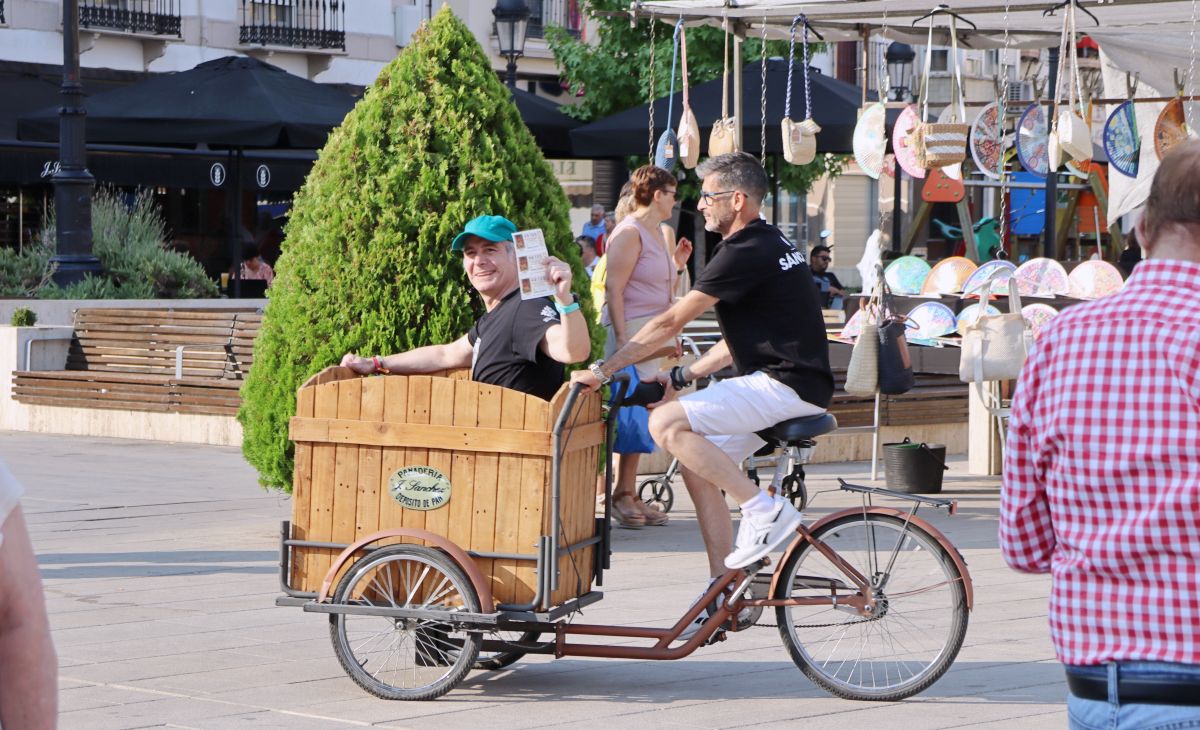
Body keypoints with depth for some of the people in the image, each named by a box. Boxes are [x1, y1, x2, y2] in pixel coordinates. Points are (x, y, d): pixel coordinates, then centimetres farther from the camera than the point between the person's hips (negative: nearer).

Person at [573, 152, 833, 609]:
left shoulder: (747, 253, -14)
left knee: (666, 423, -18)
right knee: (697, 466, 11)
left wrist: (603, 370, -9)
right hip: (786, 384, 11)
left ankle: (764, 510, -14)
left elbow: (670, 322, -14)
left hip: (787, 385, -11)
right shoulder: (767, 244, 18)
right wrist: (683, 375, 17)